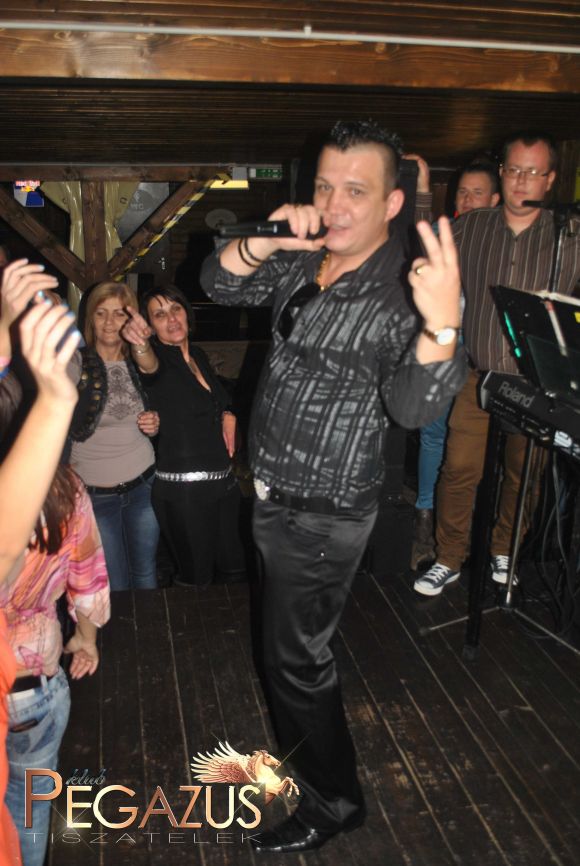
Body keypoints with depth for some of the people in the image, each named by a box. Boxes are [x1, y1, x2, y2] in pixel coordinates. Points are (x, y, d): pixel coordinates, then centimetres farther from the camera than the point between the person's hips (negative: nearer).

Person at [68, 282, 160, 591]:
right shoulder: (75, 362, -11)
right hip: (95, 492, -3)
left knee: (146, 575, 16)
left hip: (144, 483, 3)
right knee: (115, 585, 10)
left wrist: (154, 424, -1)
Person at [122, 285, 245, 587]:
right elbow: (149, 365, -36)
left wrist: (228, 415, 5)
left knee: (235, 572, 16)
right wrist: (140, 343, -58)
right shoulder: (159, 359, -10)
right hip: (182, 490, -6)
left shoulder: (198, 355, 9)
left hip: (224, 481, 7)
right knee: (198, 579, 2)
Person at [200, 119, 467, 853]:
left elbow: (412, 406, -37)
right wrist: (266, 241, -19)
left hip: (323, 517, -8)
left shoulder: (397, 298, -24)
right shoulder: (302, 264, -2)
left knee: (294, 656, 7)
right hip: (273, 496, 8)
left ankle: (335, 802, 33)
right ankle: (298, 744, 59)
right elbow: (220, 285, 1)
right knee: (289, 636, 29)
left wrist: (442, 327, -57)